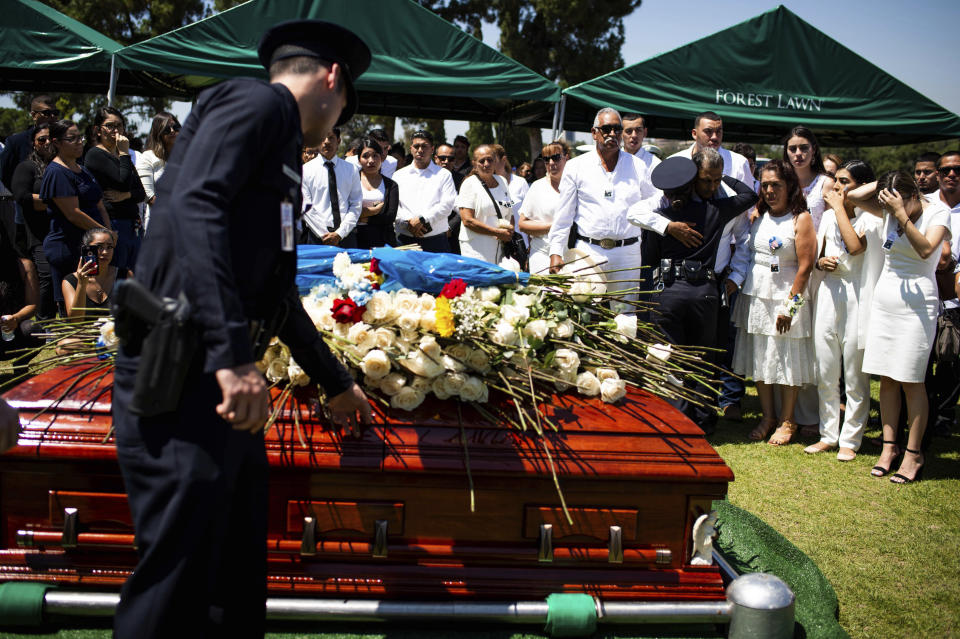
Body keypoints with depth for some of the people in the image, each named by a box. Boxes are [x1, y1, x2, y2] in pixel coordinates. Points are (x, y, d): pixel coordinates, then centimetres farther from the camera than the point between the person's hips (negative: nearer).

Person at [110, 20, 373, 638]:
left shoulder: (279, 144, 26)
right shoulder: (257, 102, -2)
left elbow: (275, 291, 32)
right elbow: (193, 204, -21)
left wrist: (336, 383, 40)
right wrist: (231, 353, -27)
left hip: (225, 379, 10)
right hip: (182, 374, -10)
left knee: (240, 583, 12)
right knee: (178, 584, -6)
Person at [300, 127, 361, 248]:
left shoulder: (351, 169, 10)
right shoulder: (306, 170, 5)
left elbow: (356, 205, 4)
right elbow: (306, 208, -1)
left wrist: (340, 233, -8)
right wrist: (324, 235, -9)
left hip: (346, 236, 1)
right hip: (317, 237, -1)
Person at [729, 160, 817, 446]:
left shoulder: (800, 219, -7)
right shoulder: (757, 217, 9)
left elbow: (805, 266, -11)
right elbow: (743, 253, 10)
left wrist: (791, 306, -14)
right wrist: (732, 281, -6)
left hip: (785, 298, -5)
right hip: (754, 296, 5)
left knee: (787, 361, 3)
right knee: (758, 359, 10)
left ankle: (787, 422, 17)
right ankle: (767, 416, 24)